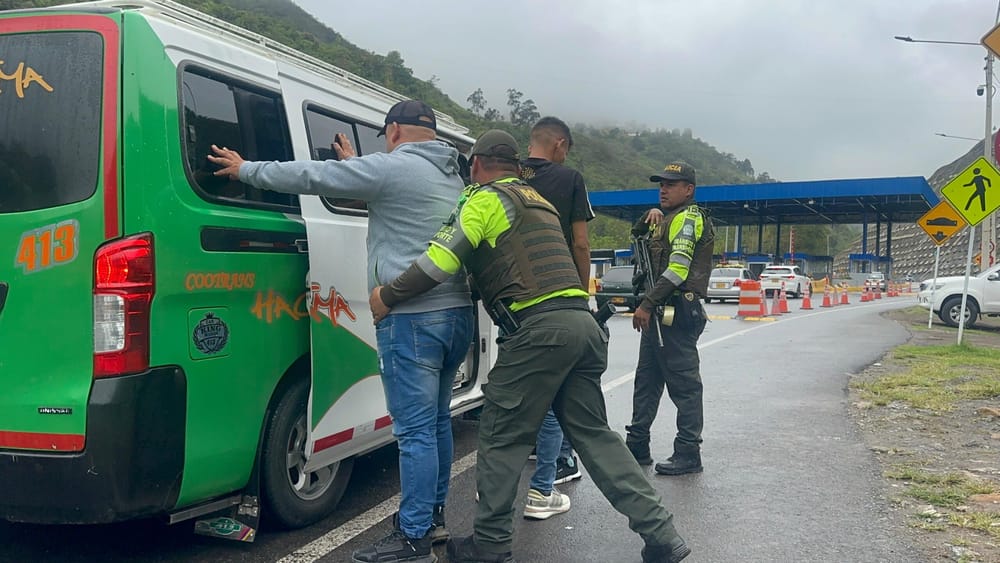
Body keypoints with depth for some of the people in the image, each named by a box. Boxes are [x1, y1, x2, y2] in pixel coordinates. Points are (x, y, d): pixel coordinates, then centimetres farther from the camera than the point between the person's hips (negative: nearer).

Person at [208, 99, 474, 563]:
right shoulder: (451, 177, 17)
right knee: (436, 422, 18)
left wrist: (245, 169, 9)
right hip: (455, 312, 9)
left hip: (411, 317, -9)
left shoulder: (392, 166, -9)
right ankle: (433, 516, 29)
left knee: (416, 431, -5)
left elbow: (308, 176, -4)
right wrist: (356, 165, 40)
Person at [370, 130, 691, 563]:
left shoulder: (486, 198, 2)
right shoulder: (537, 200, 28)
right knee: (593, 433, 13)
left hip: (539, 328, -8)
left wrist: (387, 297, 2)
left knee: (501, 437, 4)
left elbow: (441, 259, -8)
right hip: (583, 323, 8)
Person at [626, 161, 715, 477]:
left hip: (678, 312, -10)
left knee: (683, 383, -5)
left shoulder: (689, 218, -9)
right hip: (659, 311, 10)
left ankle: (688, 454, 0)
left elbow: (678, 269, -20)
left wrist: (646, 304, -21)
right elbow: (637, 233, 29)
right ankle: (637, 447, 21)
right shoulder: (669, 219, 21)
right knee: (647, 379, 13)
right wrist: (651, 215, 8)